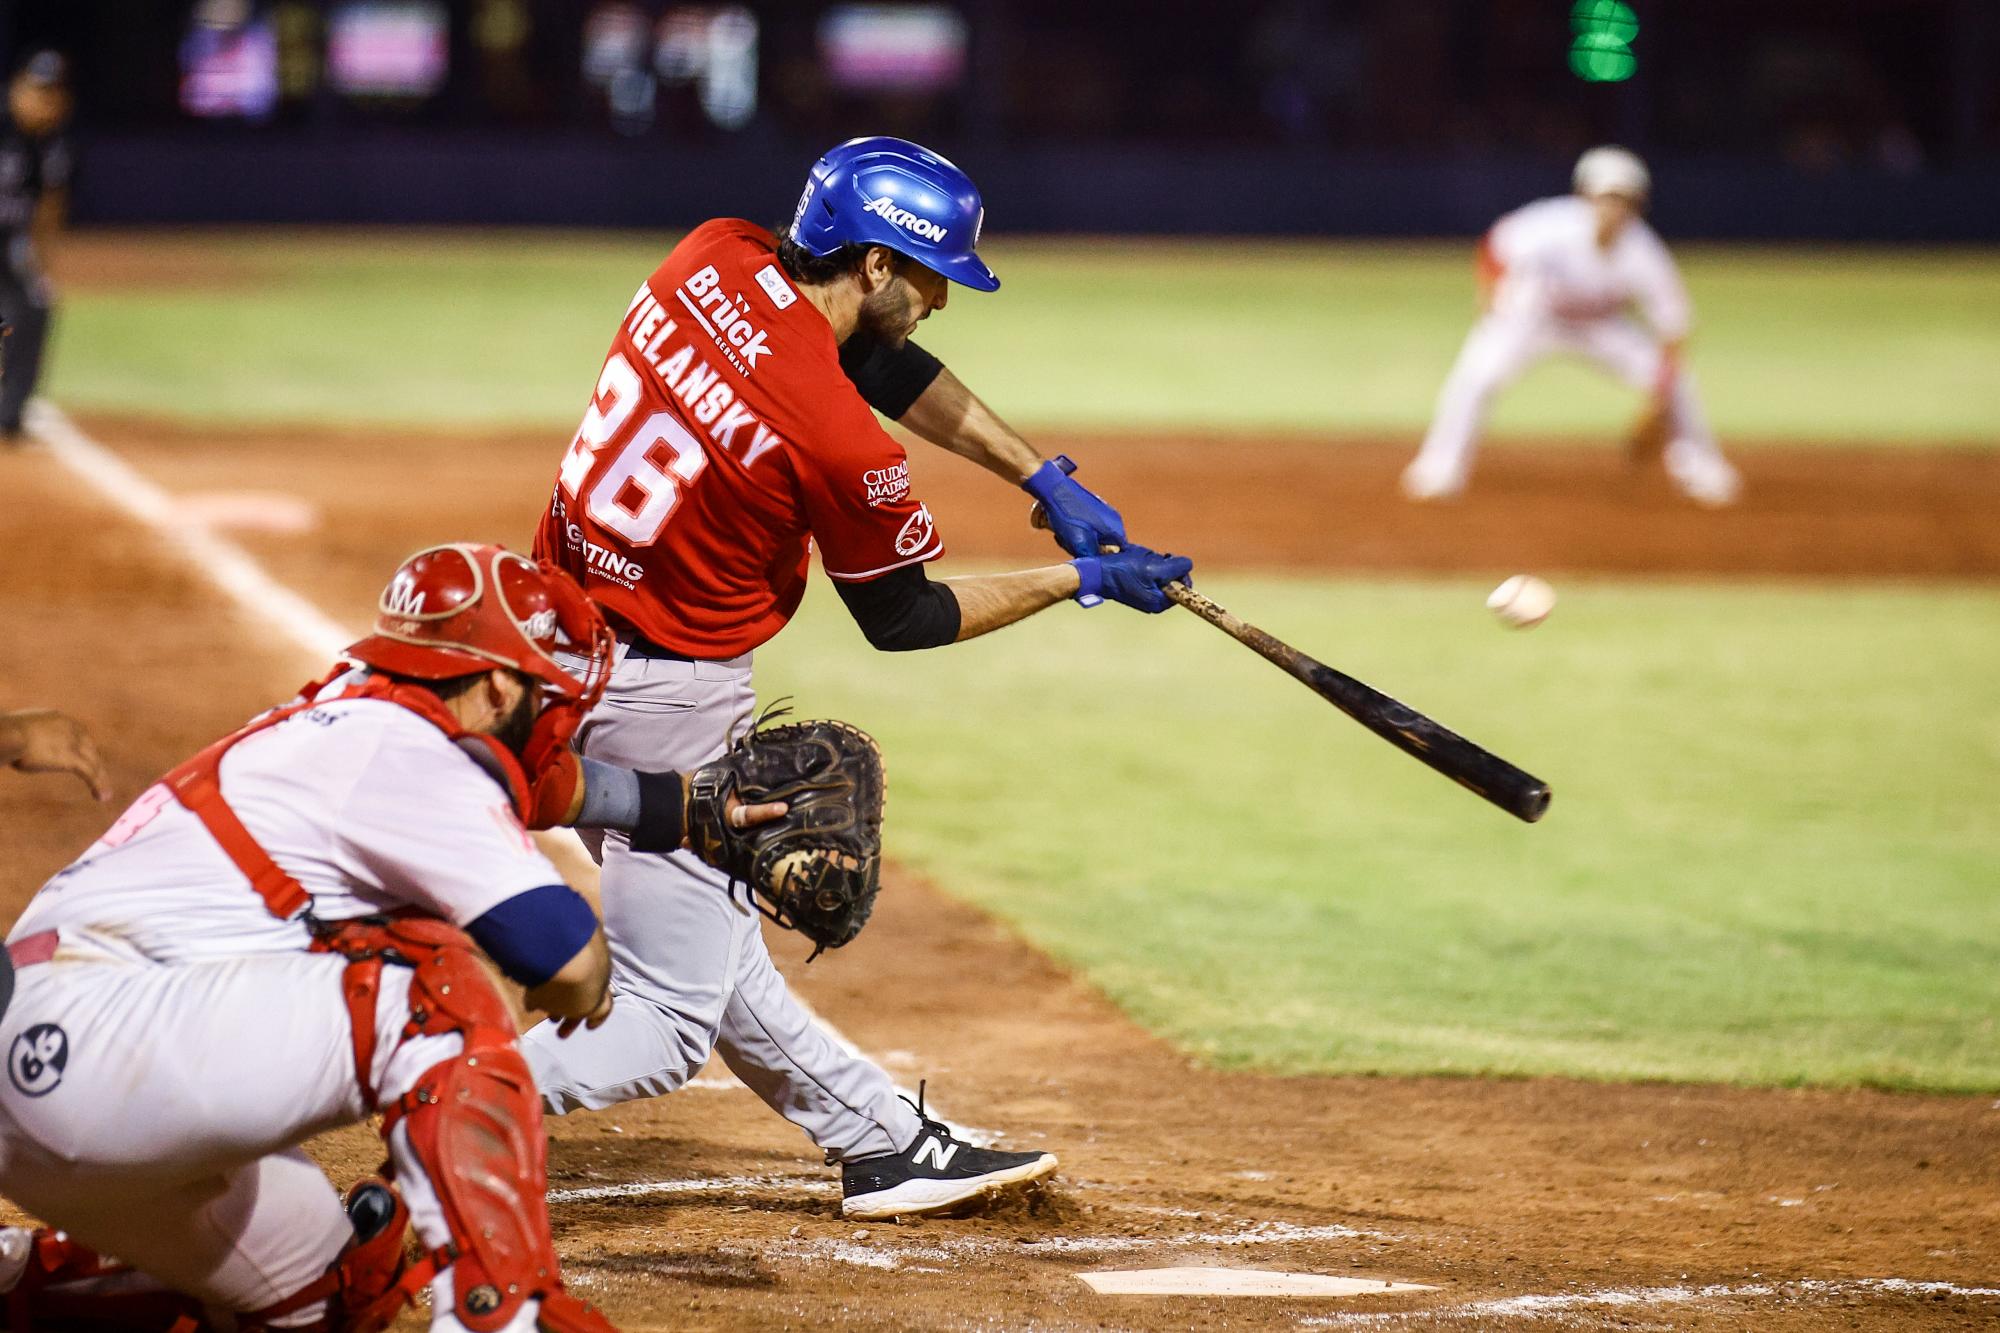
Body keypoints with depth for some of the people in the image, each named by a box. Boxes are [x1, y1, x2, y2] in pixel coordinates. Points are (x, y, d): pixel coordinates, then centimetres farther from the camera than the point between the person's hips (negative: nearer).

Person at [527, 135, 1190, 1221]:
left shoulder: (713, 260, -3)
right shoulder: (836, 438, -24)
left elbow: (886, 365, 12)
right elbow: (901, 617, -6)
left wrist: (1045, 478, 8)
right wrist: (1082, 581, 3)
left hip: (558, 638, 9)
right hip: (664, 697, -9)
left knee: (711, 946, 20)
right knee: (669, 1022, -3)